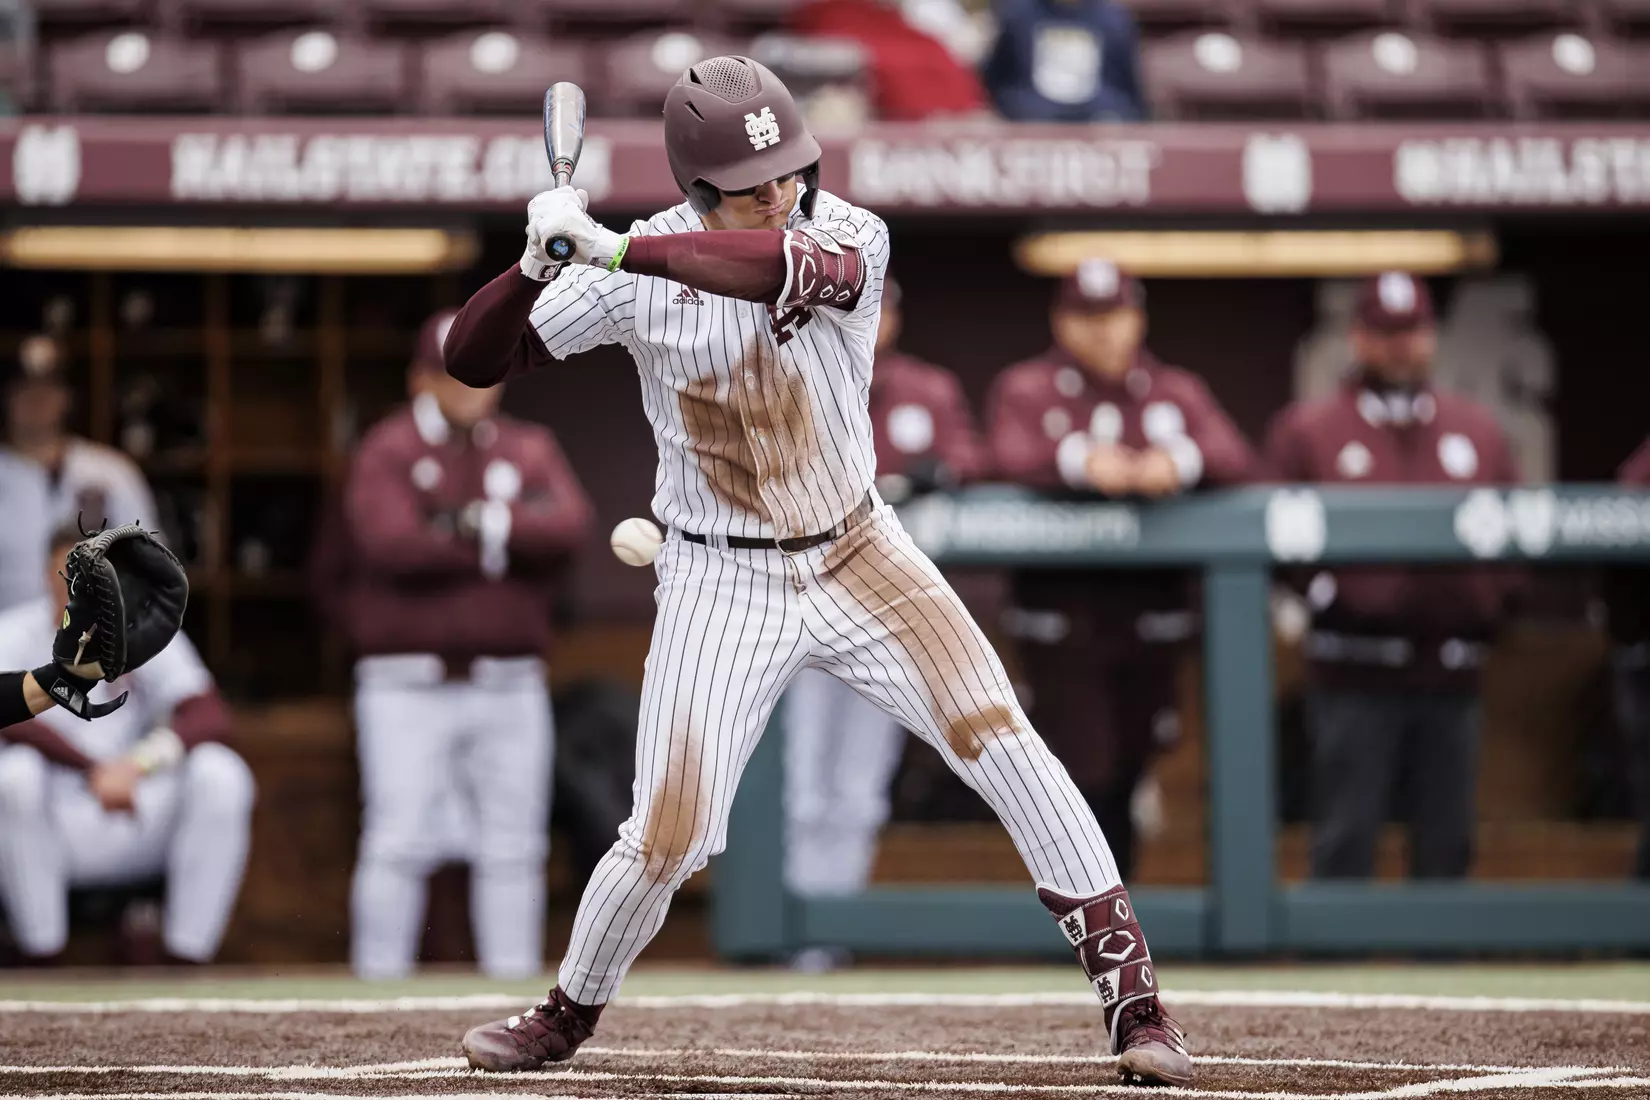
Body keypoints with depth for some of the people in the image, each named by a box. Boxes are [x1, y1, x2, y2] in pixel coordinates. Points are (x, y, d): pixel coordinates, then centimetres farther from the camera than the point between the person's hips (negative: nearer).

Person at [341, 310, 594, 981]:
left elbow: (570, 526, -6)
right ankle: (380, 988, -5)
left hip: (509, 690, 4)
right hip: (408, 689, -4)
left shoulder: (532, 451, 12)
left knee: (513, 844, 5)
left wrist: (491, 523, -19)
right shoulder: (387, 454, 0)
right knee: (399, 843, -9)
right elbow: (393, 545, -18)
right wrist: (506, 545, -10)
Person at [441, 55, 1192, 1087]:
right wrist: (538, 264, -29)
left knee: (1001, 739, -14)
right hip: (722, 582, 0)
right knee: (668, 838, -6)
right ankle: (569, 1013, 22)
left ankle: (1131, 992, -5)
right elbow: (473, 358, -10)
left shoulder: (850, 237, -15)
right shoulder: (638, 270, -11)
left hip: (858, 553, 0)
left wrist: (611, 247, -47)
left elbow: (785, 265, -40)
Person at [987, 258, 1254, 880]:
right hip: (1062, 622, -3)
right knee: (1083, 778, -9)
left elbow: (1237, 460, -5)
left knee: (1124, 782, 11)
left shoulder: (1178, 393, 12)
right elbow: (1012, 457, -17)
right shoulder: (1025, 389, 4)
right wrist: (1082, 461, -37)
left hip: (1151, 619, 3)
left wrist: (1179, 462, -28)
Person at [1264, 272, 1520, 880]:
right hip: (1354, 677, -3)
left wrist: (1494, 602, -1)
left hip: (1451, 673, 3)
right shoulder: (1308, 429, 5)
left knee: (1446, 841, 7)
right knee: (1347, 838, -4)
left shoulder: (1479, 429, 14)